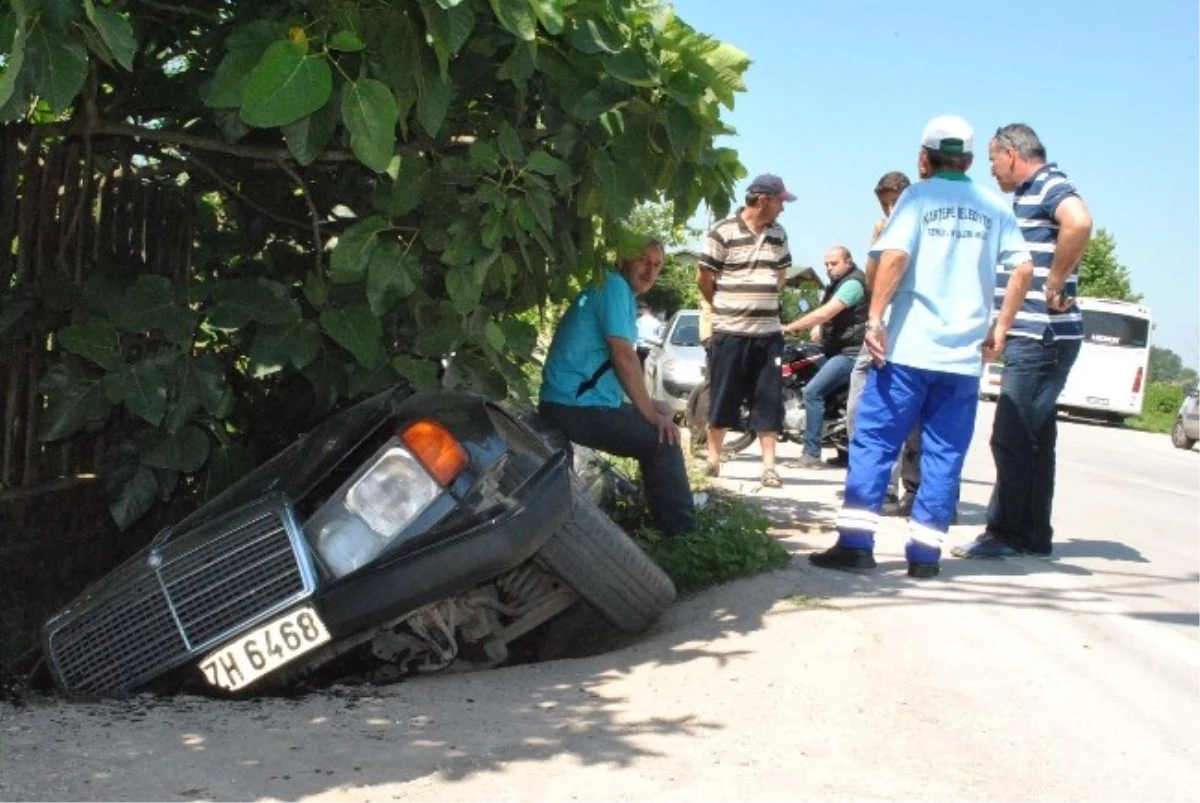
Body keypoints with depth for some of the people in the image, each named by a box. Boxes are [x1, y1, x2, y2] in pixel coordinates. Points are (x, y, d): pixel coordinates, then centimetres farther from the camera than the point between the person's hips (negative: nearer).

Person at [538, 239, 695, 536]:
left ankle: (666, 521, 25)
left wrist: (650, 407, 16)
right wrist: (651, 412, -15)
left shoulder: (622, 294, 20)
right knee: (663, 440, -11)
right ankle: (681, 532, -4)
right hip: (575, 407, -11)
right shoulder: (613, 286, -12)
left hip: (581, 403, 11)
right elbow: (623, 355, -19)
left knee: (664, 422, 20)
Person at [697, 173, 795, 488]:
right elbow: (703, 278, -3)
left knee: (769, 400, 2)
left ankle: (769, 465, 5)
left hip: (769, 332, 4)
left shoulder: (778, 234, 9)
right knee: (722, 399, 4)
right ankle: (713, 458, 16)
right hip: (730, 332, -4)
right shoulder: (723, 233, -8)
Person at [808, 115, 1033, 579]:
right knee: (944, 453, 7)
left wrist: (875, 318, -12)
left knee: (874, 440, 1)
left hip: (908, 346, -3)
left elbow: (895, 255, -13)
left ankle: (855, 543, -4)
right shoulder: (993, 207, 11)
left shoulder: (919, 196, 1)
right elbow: (1024, 268, 4)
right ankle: (925, 553, 6)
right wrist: (1000, 328, 10)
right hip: (965, 353, 3)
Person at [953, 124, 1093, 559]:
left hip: (1042, 337, -10)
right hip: (1032, 336, 10)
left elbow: (1079, 222, -34)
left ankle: (1005, 534, -2)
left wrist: (1055, 285, -26)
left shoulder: (1051, 187, -11)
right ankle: (1034, 535, 21)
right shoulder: (1024, 196, 19)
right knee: (1033, 438, 14)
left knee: (1011, 438, -8)